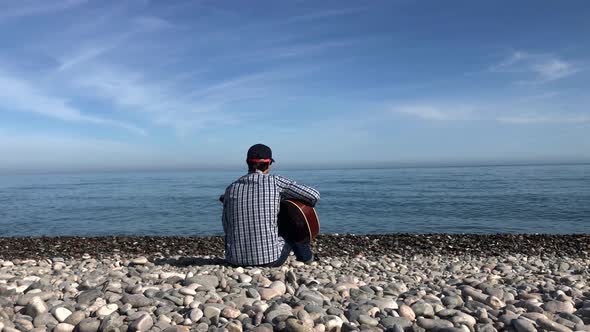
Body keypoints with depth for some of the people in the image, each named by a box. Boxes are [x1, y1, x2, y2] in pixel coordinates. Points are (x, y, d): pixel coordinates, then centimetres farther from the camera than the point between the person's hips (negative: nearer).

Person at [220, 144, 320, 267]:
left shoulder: (231, 188, 3)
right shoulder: (275, 181, -6)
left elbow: (227, 228, 7)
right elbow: (314, 195, -5)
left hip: (235, 259, 4)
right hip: (269, 259, -3)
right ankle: (305, 256, 50)